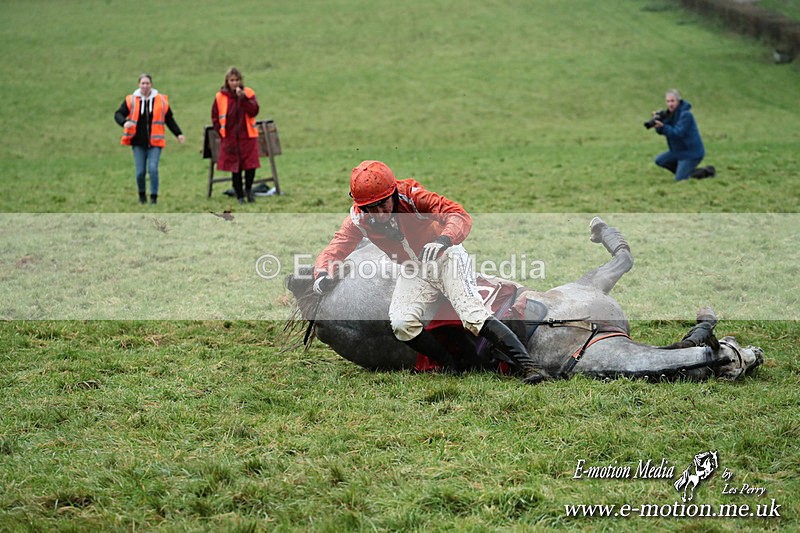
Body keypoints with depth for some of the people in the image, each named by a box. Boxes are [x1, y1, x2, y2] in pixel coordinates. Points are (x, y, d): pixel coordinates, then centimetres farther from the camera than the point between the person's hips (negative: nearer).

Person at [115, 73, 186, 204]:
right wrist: (124, 122, -23)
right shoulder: (131, 100, 2)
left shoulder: (161, 100, 4)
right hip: (138, 142, 1)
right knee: (140, 171, 0)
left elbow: (169, 119, 13)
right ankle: (142, 195, 25)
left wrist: (178, 134, 5)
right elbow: (118, 114, -1)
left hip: (155, 143, -1)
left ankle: (154, 196, -1)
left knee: (153, 169, -14)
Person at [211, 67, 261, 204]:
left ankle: (248, 189, 19)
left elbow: (254, 111, -13)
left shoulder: (248, 93, 1)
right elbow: (215, 117, 10)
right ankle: (240, 195, 15)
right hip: (230, 138, 1)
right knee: (235, 169, 3)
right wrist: (221, 132, 2)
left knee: (251, 165, -6)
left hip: (248, 136, -1)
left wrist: (243, 98, -23)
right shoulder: (220, 97, 2)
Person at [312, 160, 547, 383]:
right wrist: (323, 275, -39)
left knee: (474, 315, -21)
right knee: (401, 323, -19)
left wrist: (443, 240, -51)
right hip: (414, 271, 4)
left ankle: (527, 366, -21)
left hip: (445, 257, -4)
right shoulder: (359, 219, -14)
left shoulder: (411, 195, -25)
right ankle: (451, 366, -2)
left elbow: (460, 216, -30)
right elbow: (335, 249, -15)